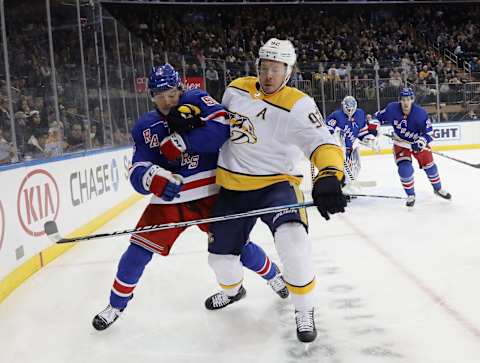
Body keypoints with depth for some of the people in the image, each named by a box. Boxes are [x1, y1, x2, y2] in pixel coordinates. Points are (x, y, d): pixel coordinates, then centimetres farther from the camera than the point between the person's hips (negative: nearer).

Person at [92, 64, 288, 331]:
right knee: (139, 249, -2)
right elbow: (138, 174, -7)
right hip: (168, 200, 2)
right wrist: (155, 179, -31)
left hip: (210, 194, -2)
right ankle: (117, 304, 19)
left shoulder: (197, 101, -7)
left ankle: (273, 275, 33)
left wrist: (179, 141, -25)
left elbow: (223, 128, -24)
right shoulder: (145, 127, 1)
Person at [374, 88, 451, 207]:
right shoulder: (392, 108, -20)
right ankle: (410, 195, 6)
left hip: (418, 142, 0)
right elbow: (379, 117, -2)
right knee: (405, 169, -16)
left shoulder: (421, 113, -24)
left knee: (429, 166, 7)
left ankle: (438, 188, 36)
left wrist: (421, 142, -34)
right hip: (400, 143, 0)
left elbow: (429, 132, -20)